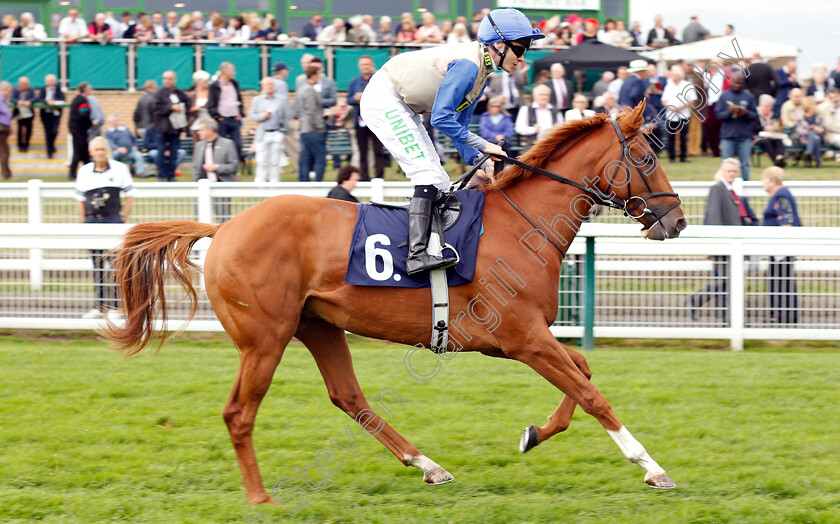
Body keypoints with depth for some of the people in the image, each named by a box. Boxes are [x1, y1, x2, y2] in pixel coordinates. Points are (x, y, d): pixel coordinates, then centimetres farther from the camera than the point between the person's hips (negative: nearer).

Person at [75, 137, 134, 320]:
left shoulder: (119, 169, 2)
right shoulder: (84, 172, 9)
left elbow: (129, 196, 6)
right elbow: (80, 199, 15)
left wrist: (123, 217, -1)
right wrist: (84, 222, 8)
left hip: (113, 218, -3)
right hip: (92, 220, 3)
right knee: (97, 265, 7)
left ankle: (113, 307, -6)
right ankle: (99, 307, 12)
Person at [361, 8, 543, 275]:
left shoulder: (481, 72, 7)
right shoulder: (468, 65, -24)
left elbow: (458, 126, 14)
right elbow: (441, 119, -29)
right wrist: (483, 146, -24)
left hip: (402, 108, 11)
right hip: (383, 99, -11)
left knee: (439, 183, 7)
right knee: (427, 173, -21)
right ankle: (417, 255, -30)